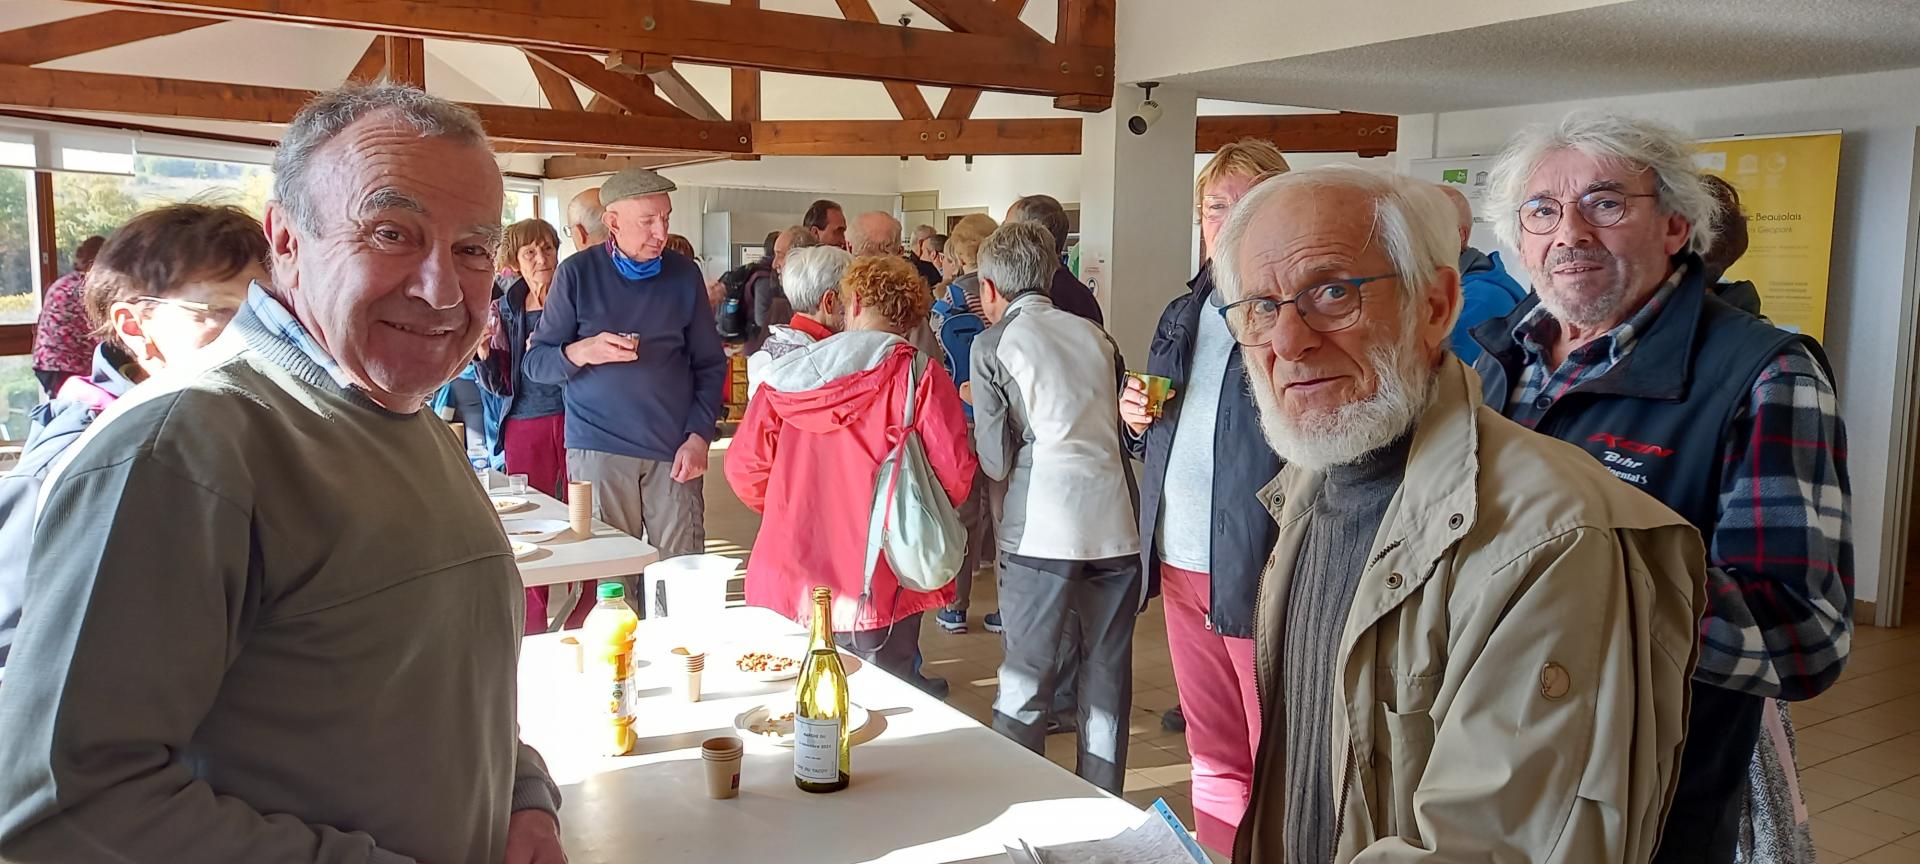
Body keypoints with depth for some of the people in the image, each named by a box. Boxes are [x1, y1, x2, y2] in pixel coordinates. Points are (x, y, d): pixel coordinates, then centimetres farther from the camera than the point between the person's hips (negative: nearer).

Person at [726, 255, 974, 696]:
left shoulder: (787, 372, 3)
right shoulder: (917, 373, -7)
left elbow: (744, 467, 3)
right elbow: (955, 472, -12)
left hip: (790, 584, 3)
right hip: (879, 590, -3)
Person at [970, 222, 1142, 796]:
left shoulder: (994, 344, -1)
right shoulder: (1095, 335, 13)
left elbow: (995, 461, -1)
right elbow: (1124, 431, 15)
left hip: (1041, 532, -4)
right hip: (1117, 528, 5)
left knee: (1024, 684, 7)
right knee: (1107, 683, 13)